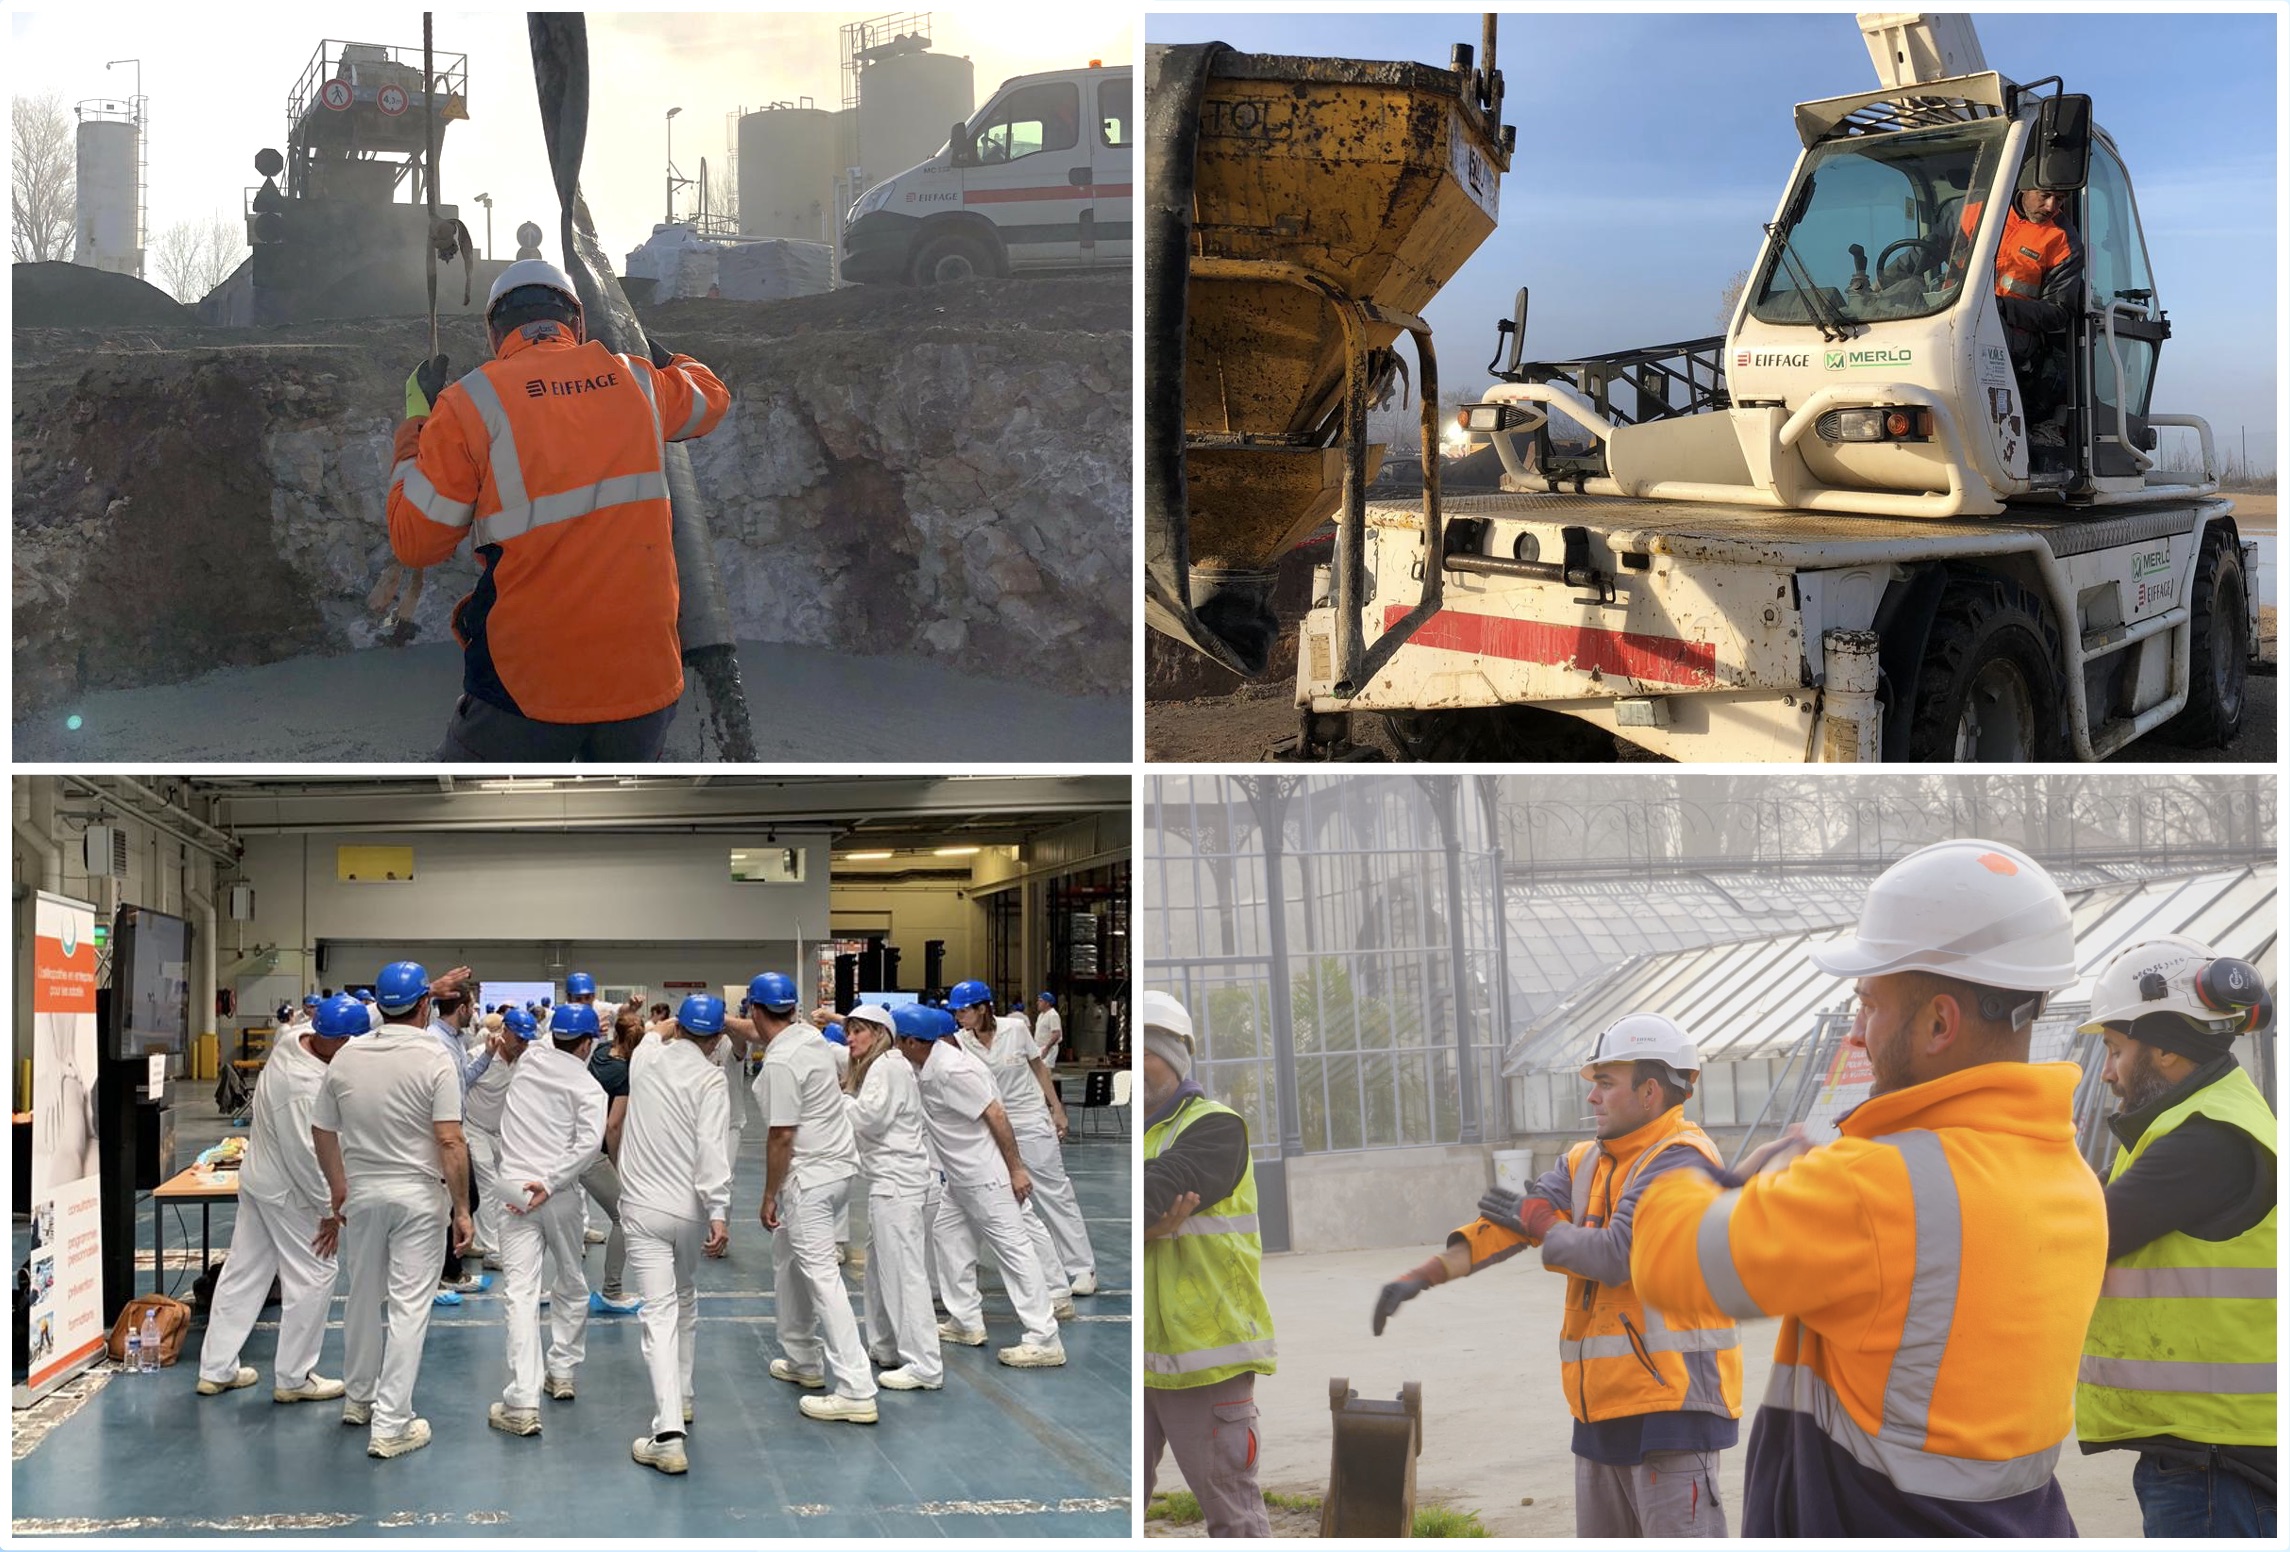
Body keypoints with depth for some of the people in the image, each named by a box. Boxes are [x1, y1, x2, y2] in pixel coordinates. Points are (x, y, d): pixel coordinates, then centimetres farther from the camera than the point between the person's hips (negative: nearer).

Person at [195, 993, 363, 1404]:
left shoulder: (290, 1044, -4)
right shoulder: (307, 1086, -31)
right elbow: (306, 1155, -27)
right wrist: (328, 1208, -16)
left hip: (258, 1180, 9)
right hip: (288, 1191, -9)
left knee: (243, 1273, 15)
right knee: (312, 1277, 3)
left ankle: (216, 1369, 23)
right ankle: (293, 1378, 11)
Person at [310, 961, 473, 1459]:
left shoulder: (346, 1058, 1)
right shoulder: (434, 1059, -15)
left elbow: (321, 1129, 9)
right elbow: (450, 1142, -18)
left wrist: (338, 1189, 23)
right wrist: (462, 1208, -11)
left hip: (361, 1191, 5)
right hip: (418, 1194, -5)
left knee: (363, 1295, 21)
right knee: (410, 1305, -1)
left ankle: (360, 1396, 37)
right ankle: (390, 1424, -3)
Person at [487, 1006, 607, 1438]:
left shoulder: (530, 1055, 6)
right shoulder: (588, 1086, -1)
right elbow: (589, 1142, -15)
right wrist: (549, 1183, -15)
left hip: (516, 1188, 1)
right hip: (561, 1193, -1)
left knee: (521, 1293, -9)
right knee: (572, 1285, 23)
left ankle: (524, 1403, -18)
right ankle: (562, 1373, 31)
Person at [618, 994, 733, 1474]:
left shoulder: (645, 1057, 0)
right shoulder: (709, 1076, -10)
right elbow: (711, 1146, -18)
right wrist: (718, 1211, -19)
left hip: (644, 1206, 0)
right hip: (690, 1208, 0)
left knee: (658, 1312, -8)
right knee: (686, 1301, 24)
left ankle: (668, 1434, -19)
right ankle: (681, 1398, 38)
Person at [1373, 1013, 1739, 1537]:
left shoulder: (1680, 1160, -13)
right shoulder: (1586, 1163, 15)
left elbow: (1618, 1257, -22)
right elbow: (1509, 1222, 5)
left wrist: (1539, 1220, -4)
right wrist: (1425, 1275, -7)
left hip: (1670, 1397, -10)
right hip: (1606, 1402, 10)